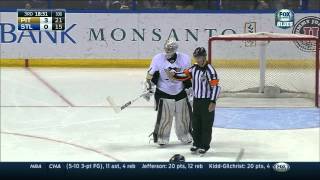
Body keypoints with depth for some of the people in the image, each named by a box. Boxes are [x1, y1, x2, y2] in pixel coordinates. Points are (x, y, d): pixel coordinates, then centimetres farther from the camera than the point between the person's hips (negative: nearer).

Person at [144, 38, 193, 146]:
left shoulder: (184, 58, -7)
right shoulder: (158, 59, -12)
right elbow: (151, 75, -4)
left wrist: (189, 88, 3)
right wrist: (148, 88, -8)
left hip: (180, 92, 3)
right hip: (164, 93, -2)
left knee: (183, 116, 10)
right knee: (164, 117, -7)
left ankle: (185, 135, 30)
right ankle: (161, 137, 6)